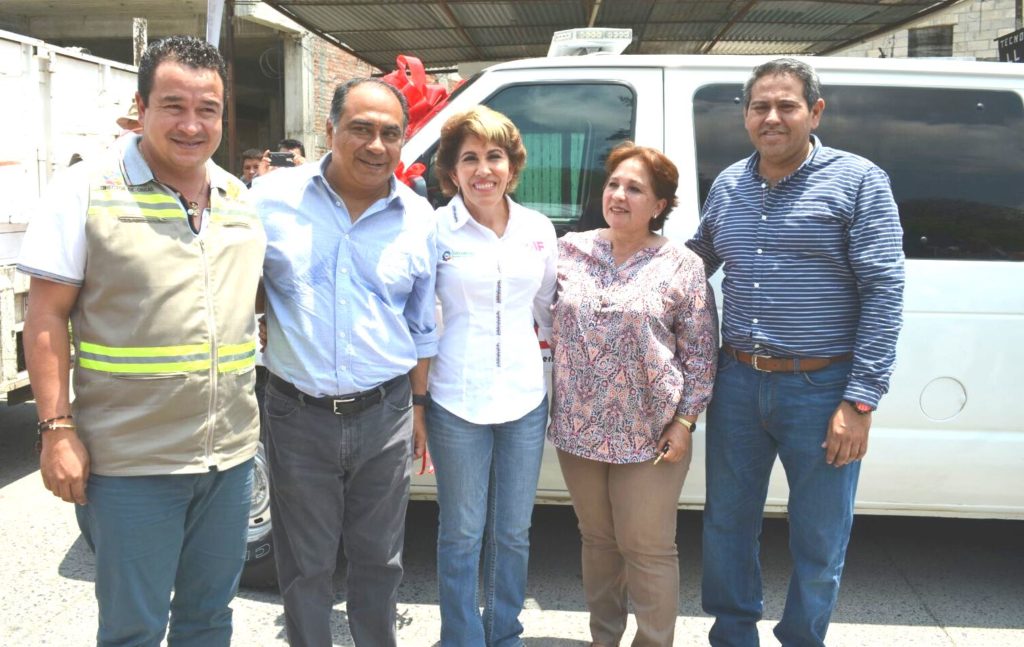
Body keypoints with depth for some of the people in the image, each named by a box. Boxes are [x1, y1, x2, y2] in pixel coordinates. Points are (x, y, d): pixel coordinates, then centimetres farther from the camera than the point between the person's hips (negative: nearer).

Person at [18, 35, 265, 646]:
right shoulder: (86, 190, -7)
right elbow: (46, 318, -7)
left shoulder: (242, 199, 8)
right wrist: (57, 429, -13)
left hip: (231, 455, 5)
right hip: (130, 462, -5)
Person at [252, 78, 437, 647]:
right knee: (306, 565, 14)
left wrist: (419, 407, 11)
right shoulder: (273, 198, -5)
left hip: (385, 415, 1)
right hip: (299, 415, -1)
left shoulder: (419, 219, 1)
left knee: (379, 559, 16)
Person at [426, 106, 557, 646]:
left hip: (525, 398, 4)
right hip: (457, 400, -3)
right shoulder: (435, 229, -6)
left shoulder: (539, 230, 5)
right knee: (462, 534, 8)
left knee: (514, 532, 15)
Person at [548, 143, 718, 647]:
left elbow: (700, 353, -3)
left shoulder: (681, 266, -5)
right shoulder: (569, 250, 3)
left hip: (649, 433, -3)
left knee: (648, 549, 5)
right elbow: (543, 320, 12)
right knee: (597, 540, 16)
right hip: (579, 428, 4)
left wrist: (684, 422, -7)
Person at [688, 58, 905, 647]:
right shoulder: (727, 185, 8)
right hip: (737, 383, 5)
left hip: (821, 388, -4)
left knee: (819, 543, 9)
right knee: (728, 525, 15)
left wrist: (860, 400, -15)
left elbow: (885, 292, -10)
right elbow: (696, 262, 24)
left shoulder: (858, 181, -6)